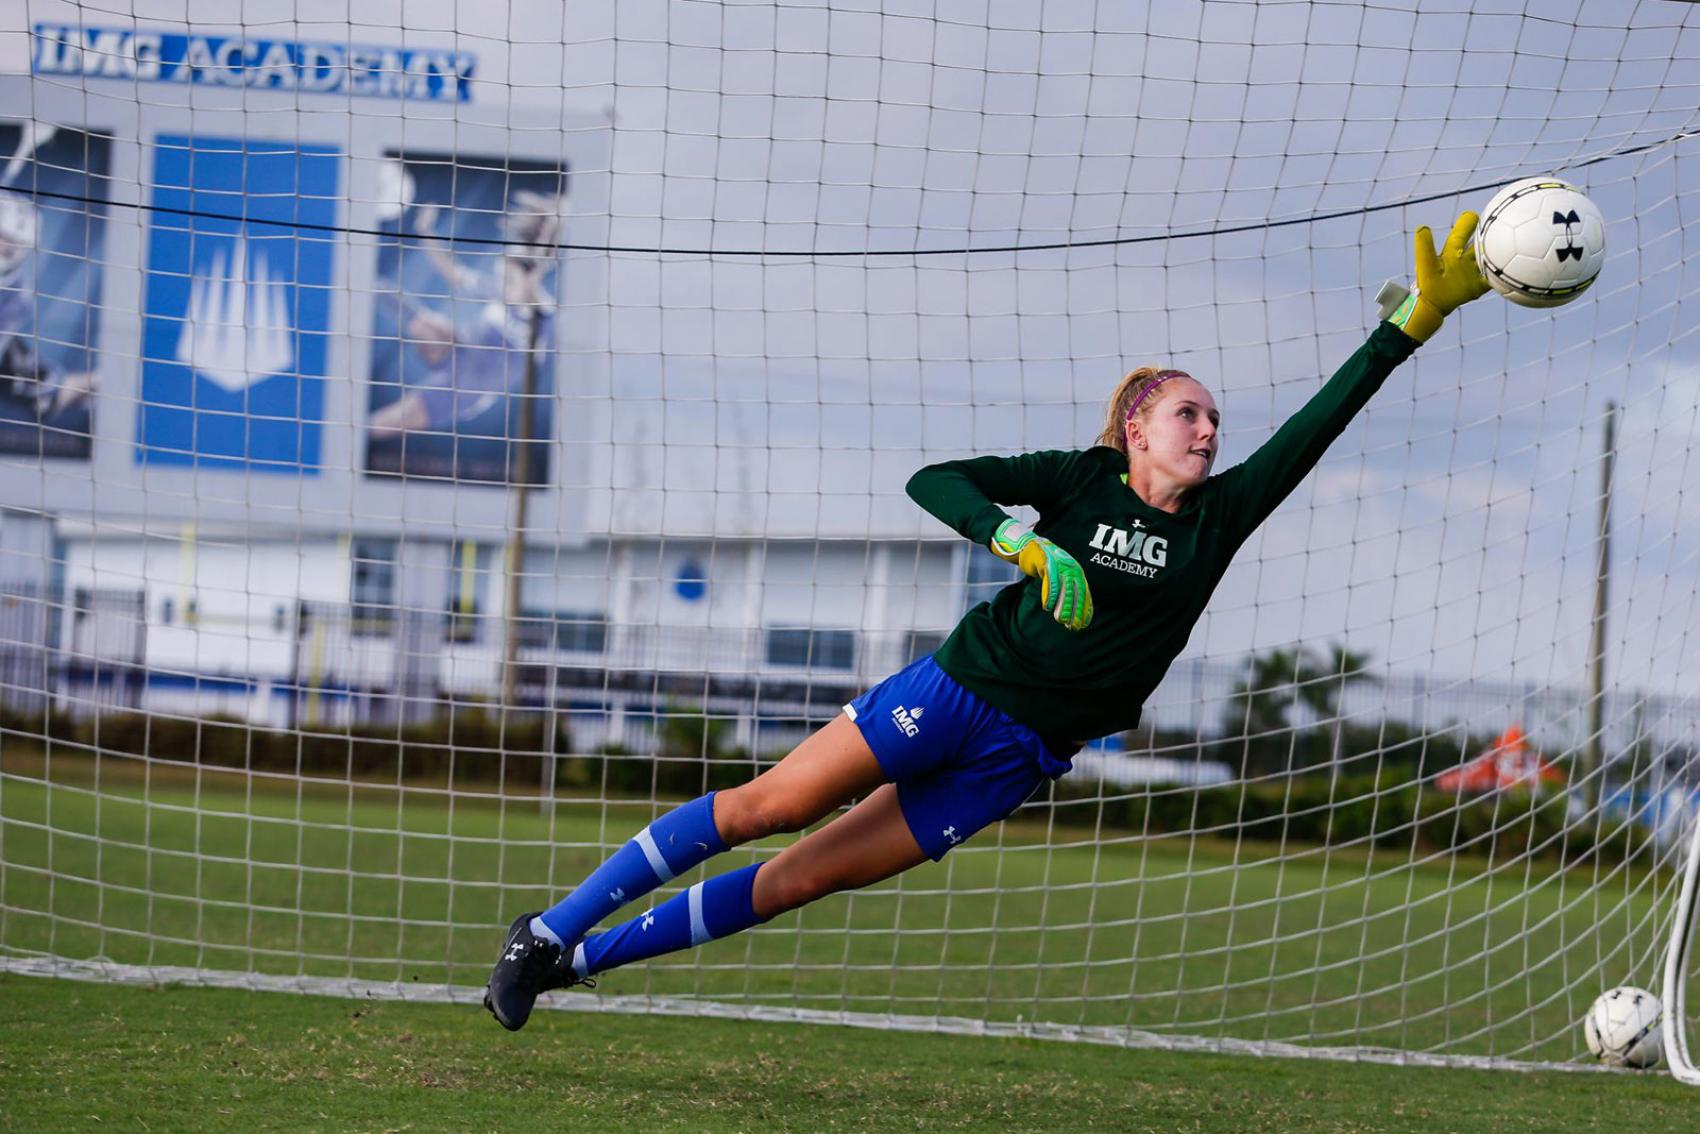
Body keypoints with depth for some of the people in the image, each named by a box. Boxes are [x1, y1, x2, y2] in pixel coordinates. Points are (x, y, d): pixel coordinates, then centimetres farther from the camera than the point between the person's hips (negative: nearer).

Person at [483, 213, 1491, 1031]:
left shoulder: (1219, 517, 3)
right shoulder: (1081, 480, -5)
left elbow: (1314, 428, -4)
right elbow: (935, 482, -12)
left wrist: (1418, 322, -11)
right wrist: (1025, 545, -29)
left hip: (1019, 758, 3)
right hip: (958, 690, -3)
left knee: (804, 878, 0)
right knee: (765, 808, -9)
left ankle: (579, 960, 7)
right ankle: (549, 932, 2)